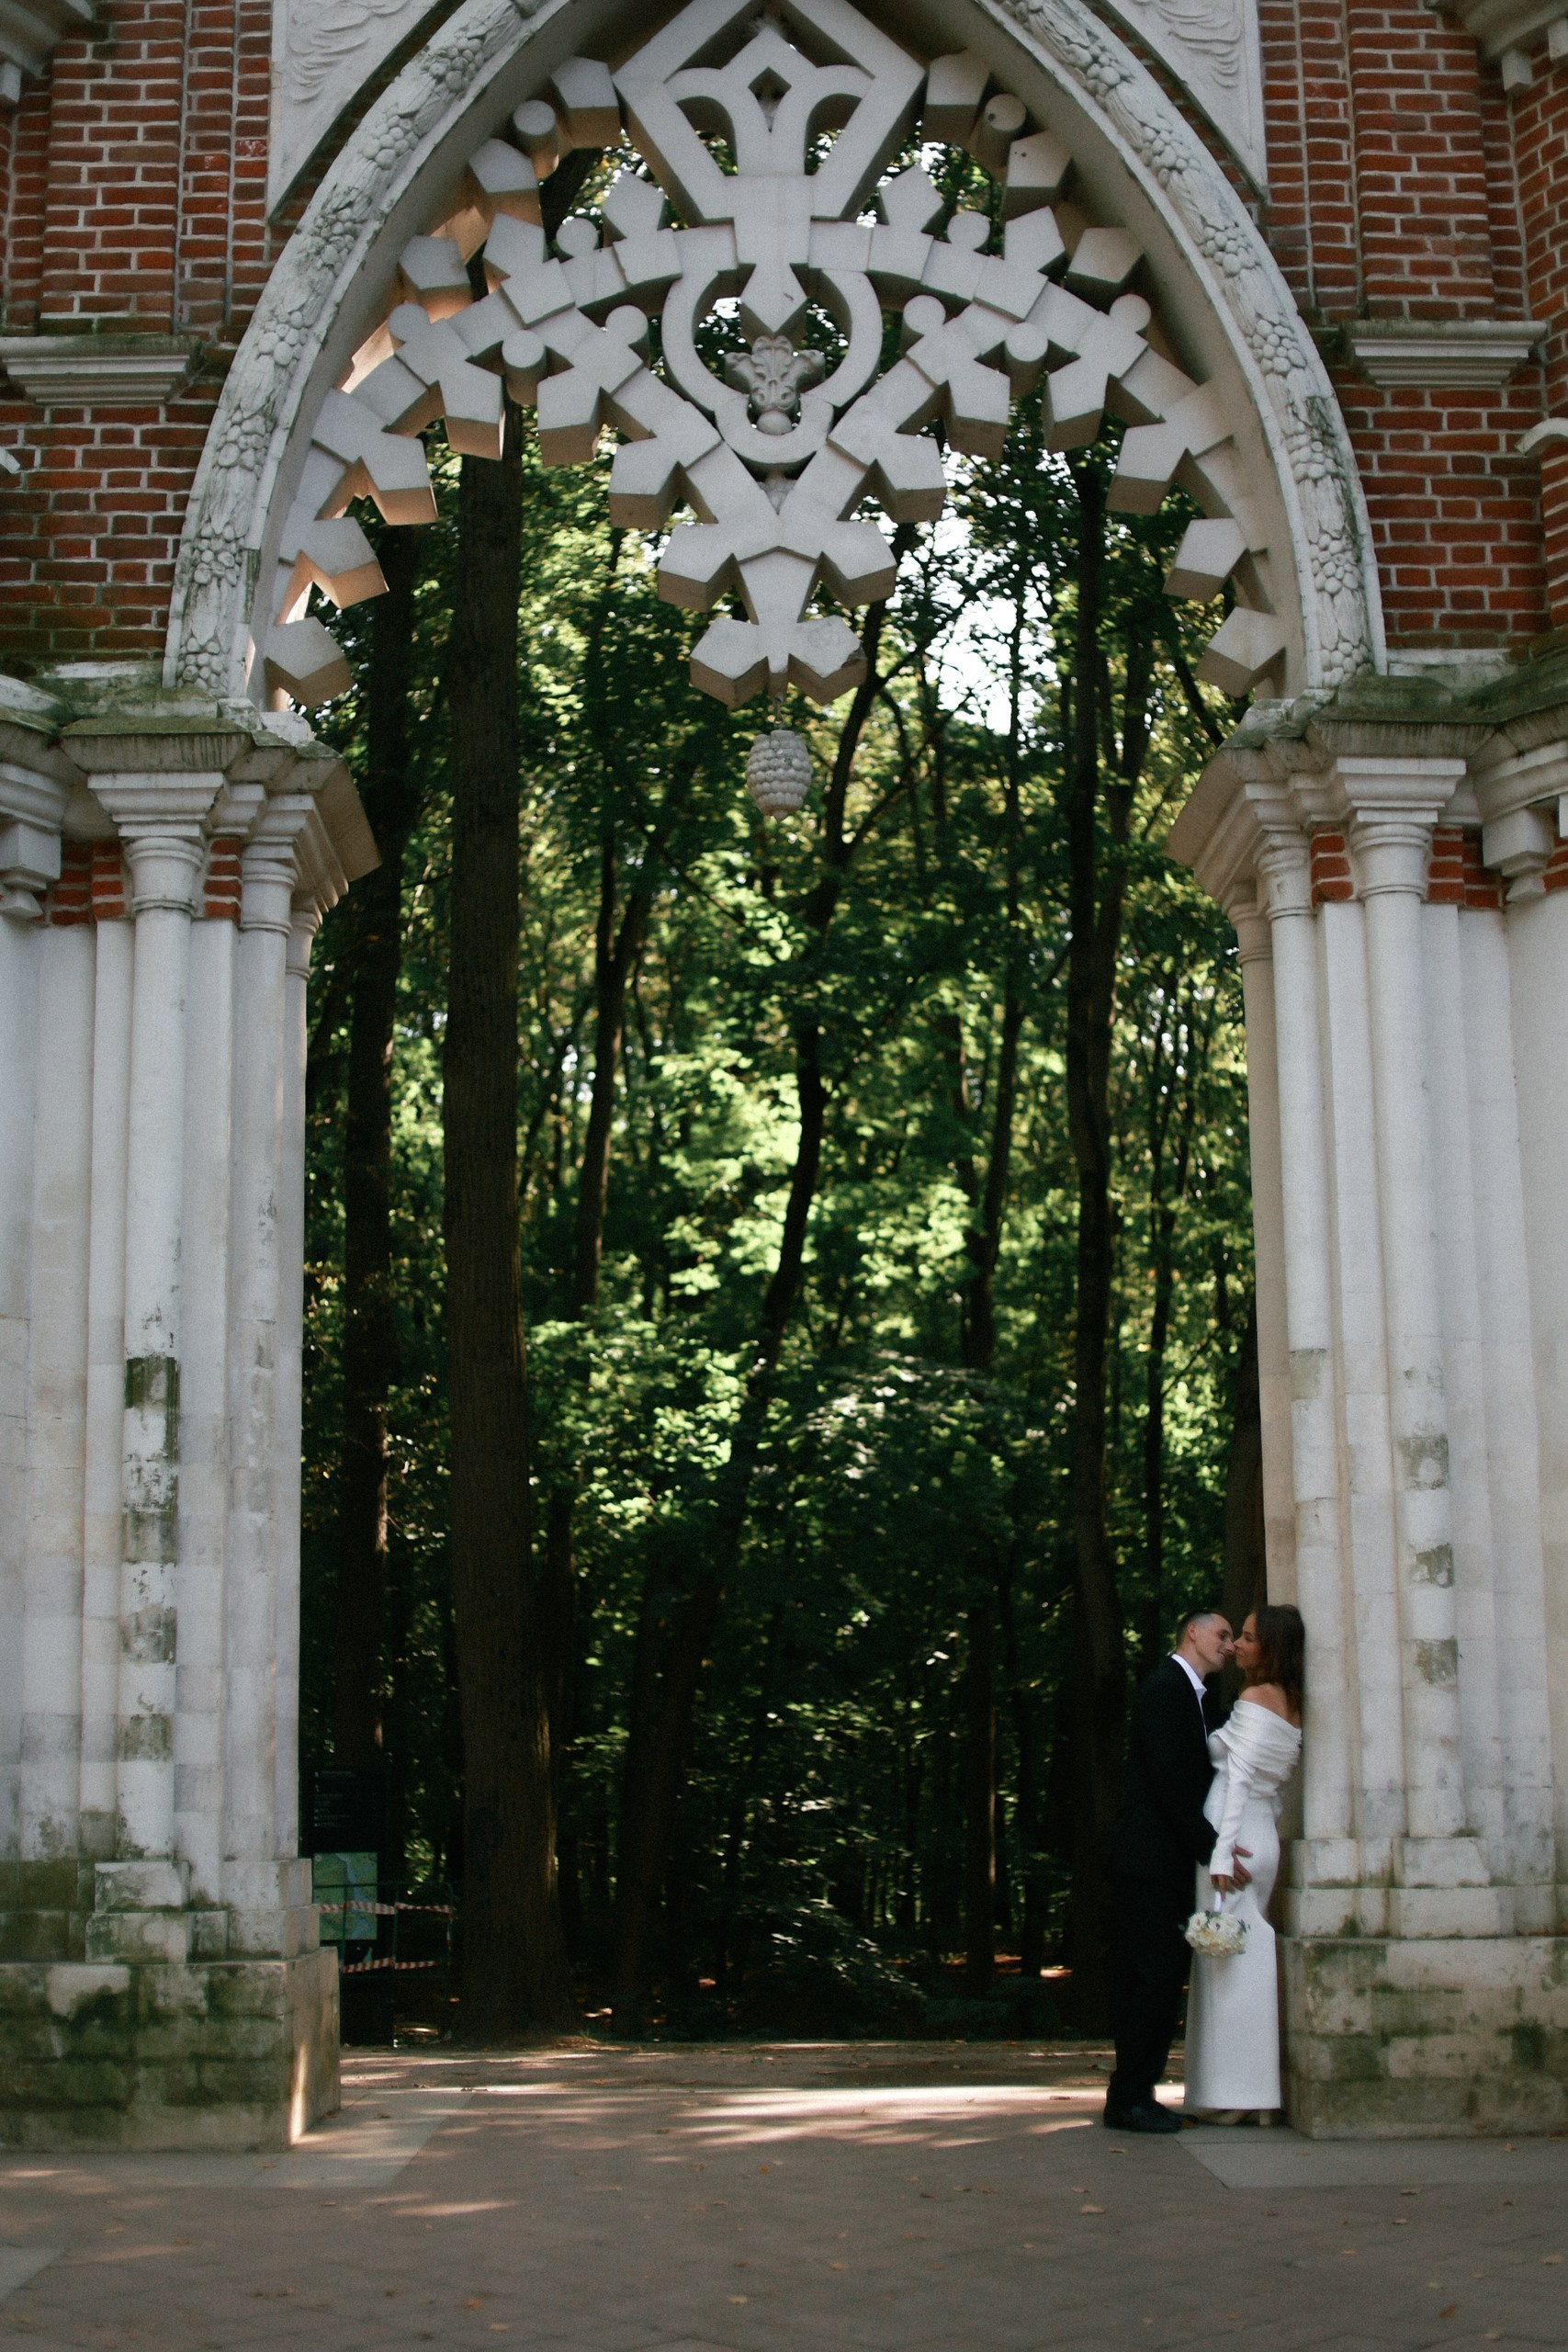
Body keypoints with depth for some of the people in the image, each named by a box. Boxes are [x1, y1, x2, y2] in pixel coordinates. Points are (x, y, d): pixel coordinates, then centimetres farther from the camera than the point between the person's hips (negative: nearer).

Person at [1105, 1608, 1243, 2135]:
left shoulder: (1196, 1697, 21)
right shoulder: (1166, 1689, -12)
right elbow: (1171, 1779, -19)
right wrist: (1211, 1846, -19)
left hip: (1170, 1860, 10)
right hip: (1151, 1859, -10)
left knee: (1158, 1978, 11)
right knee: (1156, 1976, -9)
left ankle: (1134, 2095, 15)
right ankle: (1129, 2098, -5)